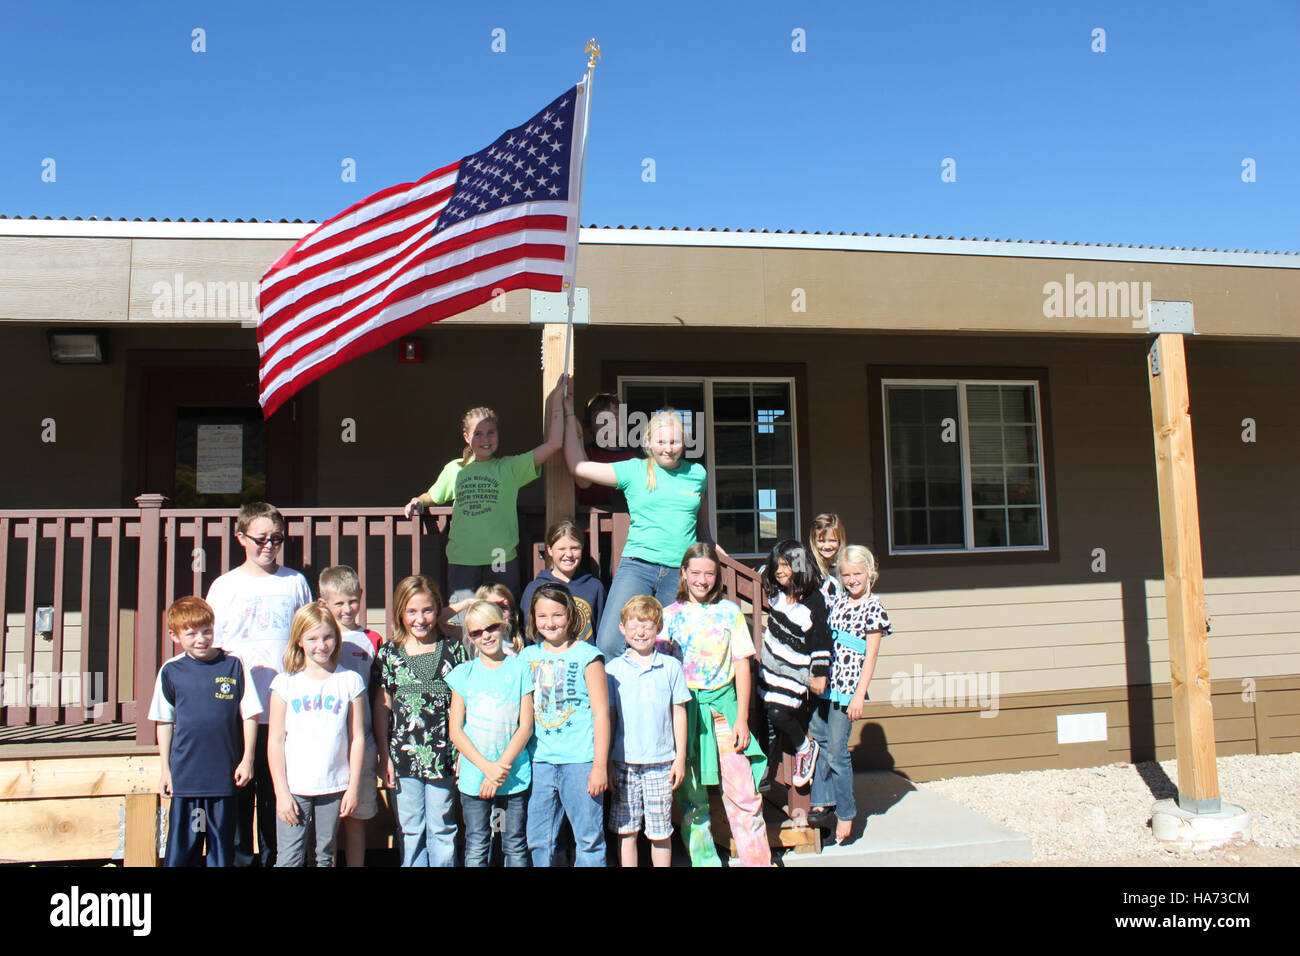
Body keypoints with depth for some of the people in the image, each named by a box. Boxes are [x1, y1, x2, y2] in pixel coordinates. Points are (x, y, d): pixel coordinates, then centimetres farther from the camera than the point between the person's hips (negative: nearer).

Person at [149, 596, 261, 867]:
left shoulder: (233, 665, -3)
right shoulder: (171, 671, 1)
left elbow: (250, 714, 3)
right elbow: (165, 723, 9)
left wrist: (247, 759, 0)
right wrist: (165, 769, 8)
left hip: (225, 774, 0)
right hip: (185, 775, 1)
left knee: (222, 846, 10)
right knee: (181, 847, 6)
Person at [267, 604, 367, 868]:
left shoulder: (350, 681, 1)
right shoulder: (285, 683, 0)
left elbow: (357, 738, 3)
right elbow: (275, 741, 0)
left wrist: (353, 787, 0)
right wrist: (281, 792, -5)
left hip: (334, 787, 1)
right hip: (294, 787, -1)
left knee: (325, 857, 11)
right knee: (288, 858, -2)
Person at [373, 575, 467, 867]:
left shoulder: (452, 650, 0)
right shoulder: (388, 653, 2)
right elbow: (382, 706, 5)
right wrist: (384, 755, 3)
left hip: (443, 755, -1)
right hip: (403, 755, 1)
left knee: (442, 829, 9)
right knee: (410, 830, 12)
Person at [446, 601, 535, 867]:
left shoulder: (519, 669, 3)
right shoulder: (463, 673, 5)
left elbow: (525, 726, -1)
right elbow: (455, 730, 0)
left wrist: (502, 768, -11)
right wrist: (487, 766, -11)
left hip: (514, 774, 0)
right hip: (473, 775, 1)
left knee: (516, 846, 5)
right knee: (476, 848, 3)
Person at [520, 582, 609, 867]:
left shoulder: (587, 655, -4)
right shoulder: (527, 656, 9)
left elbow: (601, 713, -5)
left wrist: (600, 766, -9)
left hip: (580, 760, -4)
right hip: (539, 761, 4)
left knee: (589, 838, 4)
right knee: (538, 840, 11)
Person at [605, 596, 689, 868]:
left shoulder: (671, 667, 2)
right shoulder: (613, 669, 2)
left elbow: (679, 714, 6)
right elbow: (608, 716, 5)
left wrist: (680, 759, 4)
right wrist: (606, 763, 3)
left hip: (661, 763, 0)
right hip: (624, 762, 1)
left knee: (661, 832, 6)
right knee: (626, 830, 7)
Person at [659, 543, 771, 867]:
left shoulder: (729, 612, 4)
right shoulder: (670, 615, 4)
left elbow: (742, 665, 5)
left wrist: (742, 718, 0)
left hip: (723, 706, 0)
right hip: (684, 707, 1)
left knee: (743, 793, -5)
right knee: (691, 797, 5)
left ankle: (759, 861, 6)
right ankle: (704, 860, 18)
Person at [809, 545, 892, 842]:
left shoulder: (873, 607, -6)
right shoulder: (839, 599, 10)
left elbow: (870, 655, -9)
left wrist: (859, 695, -13)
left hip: (847, 687, -6)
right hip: (825, 682, 6)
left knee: (836, 752, -2)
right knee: (818, 742, 10)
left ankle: (846, 814, 12)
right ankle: (821, 804, 20)